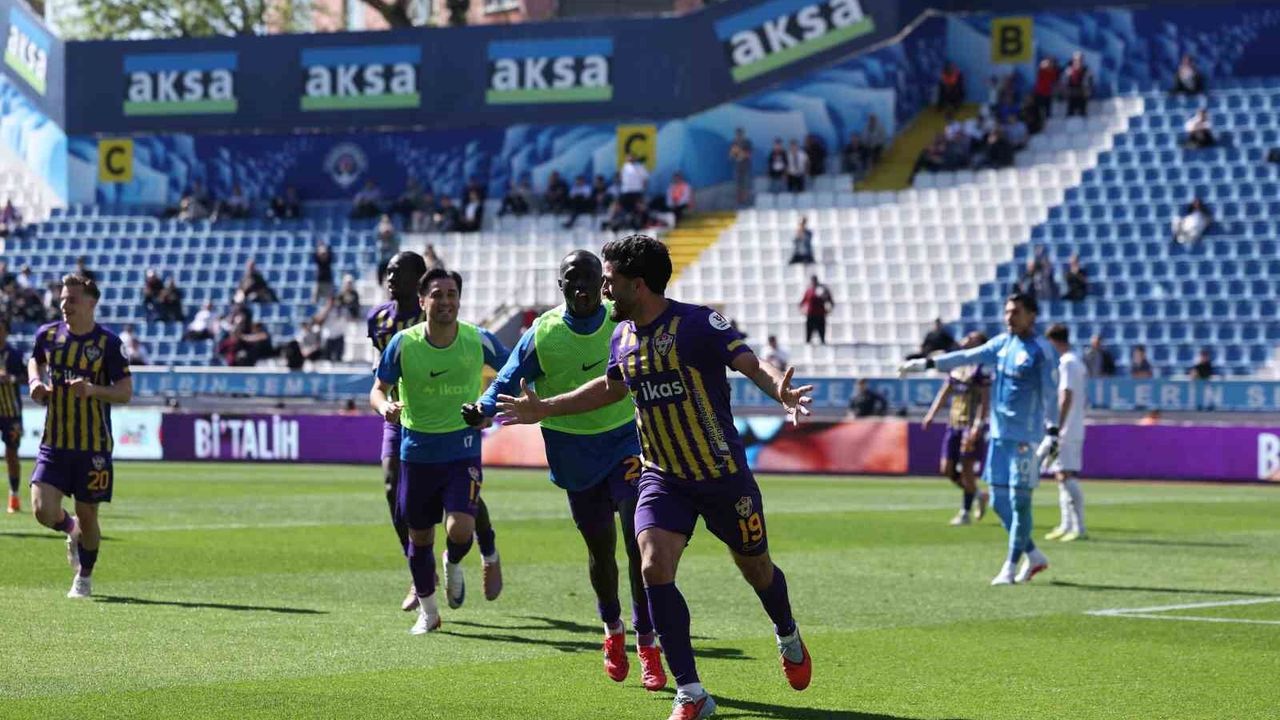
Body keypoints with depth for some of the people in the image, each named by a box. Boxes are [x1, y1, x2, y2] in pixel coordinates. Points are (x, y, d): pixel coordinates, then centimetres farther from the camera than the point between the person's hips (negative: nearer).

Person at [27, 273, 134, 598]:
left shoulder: (108, 343, -8)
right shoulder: (48, 334, 3)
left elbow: (125, 392, -7)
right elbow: (35, 360, 25)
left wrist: (94, 389, -25)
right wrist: (35, 382, 3)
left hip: (94, 446, -2)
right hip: (54, 442, 3)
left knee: (87, 516, 5)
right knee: (44, 511, -11)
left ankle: (84, 577, 28)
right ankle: (72, 530, 25)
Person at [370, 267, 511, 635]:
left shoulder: (478, 340, -8)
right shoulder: (403, 343, -8)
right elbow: (378, 389, 0)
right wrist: (385, 406, -22)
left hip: (463, 447, -1)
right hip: (417, 449, 1)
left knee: (460, 529, -19)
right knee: (419, 536, 10)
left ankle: (453, 564, 18)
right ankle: (428, 612, 30)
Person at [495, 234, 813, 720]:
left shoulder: (697, 324, -17)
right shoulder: (622, 336, 3)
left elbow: (751, 363, -26)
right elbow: (611, 388, 23)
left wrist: (780, 390, -48)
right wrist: (545, 409, 27)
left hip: (723, 475, -4)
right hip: (662, 477, 4)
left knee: (755, 569, 13)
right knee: (654, 568, -16)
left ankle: (789, 640, 48)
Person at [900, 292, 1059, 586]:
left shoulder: (1042, 350, -8)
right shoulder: (1002, 343, 12)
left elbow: (1051, 394, -11)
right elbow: (967, 357, 16)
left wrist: (1052, 433, -17)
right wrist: (928, 363, 11)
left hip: (1025, 437, -7)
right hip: (1000, 433, 7)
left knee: (1019, 499, -5)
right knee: (999, 501, 8)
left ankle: (1011, 567, 1)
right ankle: (1033, 556, 21)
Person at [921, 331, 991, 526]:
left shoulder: (981, 369, -10)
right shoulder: (956, 367, 14)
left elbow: (985, 400, -15)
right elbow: (944, 392, 21)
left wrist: (978, 426, -22)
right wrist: (931, 414, 13)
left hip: (971, 425, -8)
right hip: (954, 423, 8)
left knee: (966, 468, -4)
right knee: (947, 469, 6)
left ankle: (966, 512, 8)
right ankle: (979, 495, 25)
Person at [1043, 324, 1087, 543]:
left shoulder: (1066, 363, -12)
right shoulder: (1077, 363, 17)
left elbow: (1066, 396, -20)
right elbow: (1084, 399, 22)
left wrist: (1057, 427, -22)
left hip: (1066, 431, -10)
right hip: (1074, 430, 10)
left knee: (1066, 476, -12)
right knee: (1063, 477, 15)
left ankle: (1079, 527, -15)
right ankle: (1066, 525, 20)